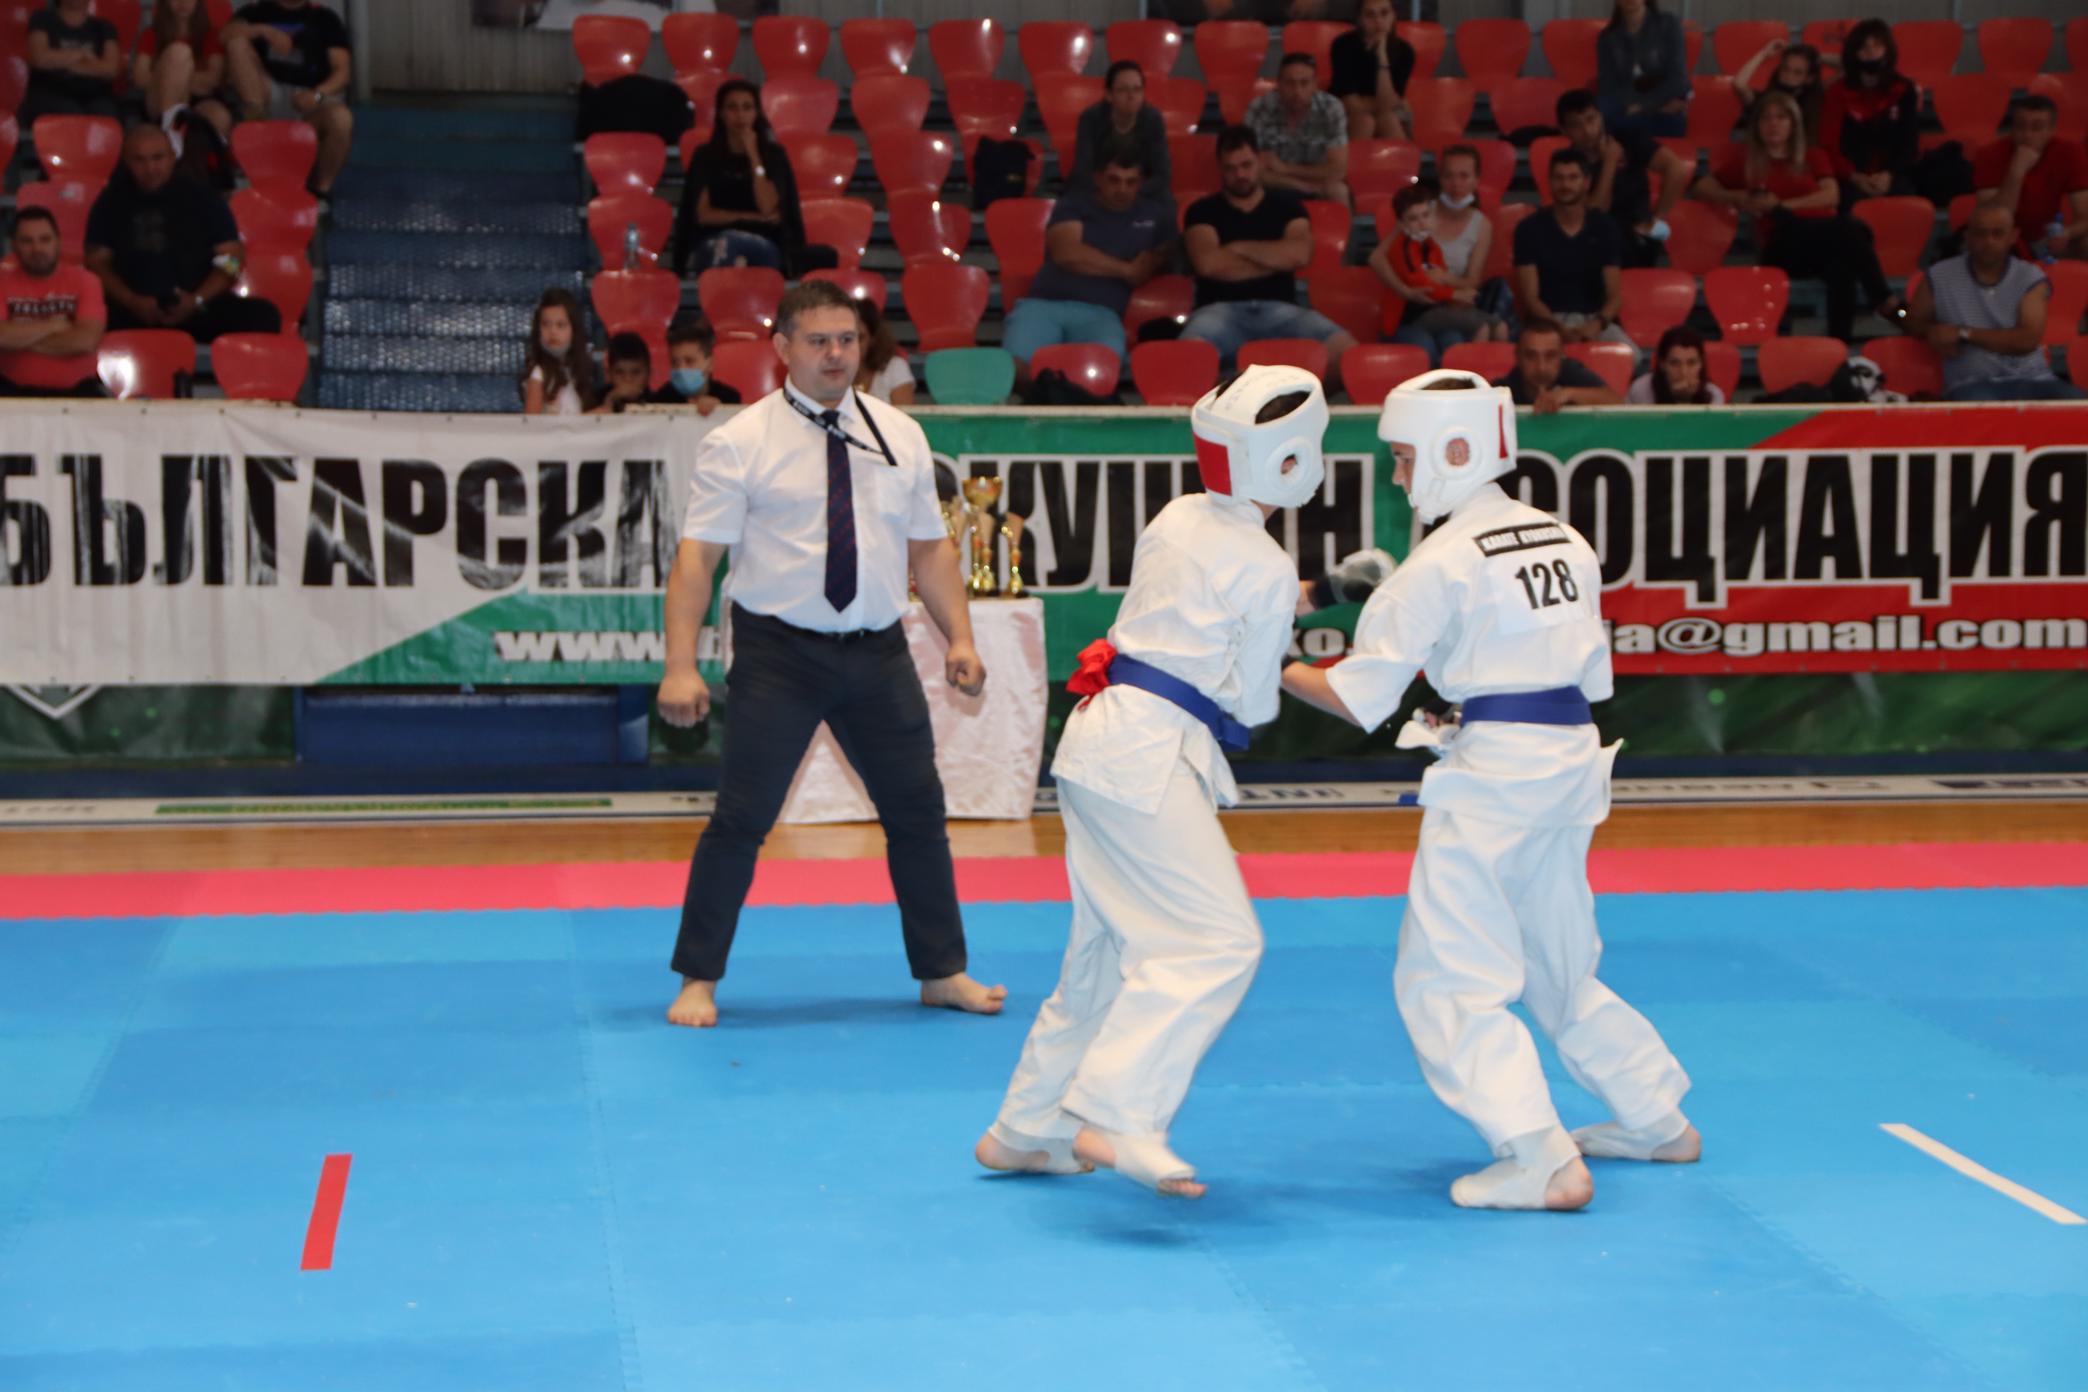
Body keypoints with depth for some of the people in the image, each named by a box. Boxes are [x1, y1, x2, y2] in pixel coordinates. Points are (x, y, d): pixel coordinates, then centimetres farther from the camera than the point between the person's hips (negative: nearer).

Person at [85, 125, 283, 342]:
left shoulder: (201, 197, 9)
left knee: (263, 316, -27)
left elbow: (230, 261, 5)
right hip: (133, 313, 0)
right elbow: (98, 262, 8)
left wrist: (198, 300, -11)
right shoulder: (112, 202, 12)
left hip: (201, 309, 1)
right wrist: (132, 302, -10)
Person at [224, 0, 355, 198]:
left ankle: (321, 189, -15)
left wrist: (317, 94, -22)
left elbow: (342, 70, -2)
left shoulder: (325, 19, 10)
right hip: (269, 95, 1)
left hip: (310, 100, -1)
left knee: (340, 118, -35)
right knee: (237, 43, -18)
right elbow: (227, 33, -5)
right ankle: (256, 120, -25)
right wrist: (265, 31, -19)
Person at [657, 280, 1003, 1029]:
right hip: (779, 652, -4)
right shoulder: (740, 443, -7)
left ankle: (942, 973, 25)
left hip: (878, 654, 4)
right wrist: (680, 665, -18)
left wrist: (959, 637, 1)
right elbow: (696, 554, -10)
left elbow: (929, 546, 12)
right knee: (741, 819, -3)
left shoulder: (899, 434, 7)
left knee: (918, 811, 10)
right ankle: (698, 981, 11)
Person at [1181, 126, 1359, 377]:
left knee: (1347, 351, -26)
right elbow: (1208, 264, -7)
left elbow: (1299, 255, -2)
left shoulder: (1287, 206, 18)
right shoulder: (1203, 211, 12)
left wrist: (1239, 248, 3)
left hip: (1279, 310, 2)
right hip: (1222, 310, -2)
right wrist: (1276, 261, 1)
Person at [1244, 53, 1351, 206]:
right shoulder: (1259, 109, -20)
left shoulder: (1331, 108, -18)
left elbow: (1337, 171, -19)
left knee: (1337, 191, -30)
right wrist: (1307, 186, -23)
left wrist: (1285, 169, -19)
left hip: (1317, 185, 0)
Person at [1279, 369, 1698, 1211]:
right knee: (1557, 965, 23)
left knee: (1448, 978, -2)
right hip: (1572, 761, 8)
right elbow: (1595, 676, 15)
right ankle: (1658, 1119, 33)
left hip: (1492, 769, -8)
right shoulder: (1566, 542, 10)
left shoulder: (1439, 565, -12)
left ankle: (1541, 1162, -11)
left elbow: (1359, 697, -10)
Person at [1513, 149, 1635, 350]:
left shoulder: (1604, 227, 7)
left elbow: (1614, 295, 2)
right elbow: (1529, 297, -4)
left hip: (1595, 319, 3)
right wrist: (1560, 330, -22)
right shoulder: (1530, 229, 1)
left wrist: (1597, 325, -20)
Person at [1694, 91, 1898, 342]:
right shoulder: (1743, 158, 24)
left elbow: (1831, 196, 10)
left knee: (1843, 263, -39)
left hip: (1823, 240, 3)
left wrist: (1783, 205, -3)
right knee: (1852, 229, -35)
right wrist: (1737, 198, 0)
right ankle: (1885, 302, -44)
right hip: (1783, 243, -3)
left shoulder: (1814, 156, 28)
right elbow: (1702, 187, 19)